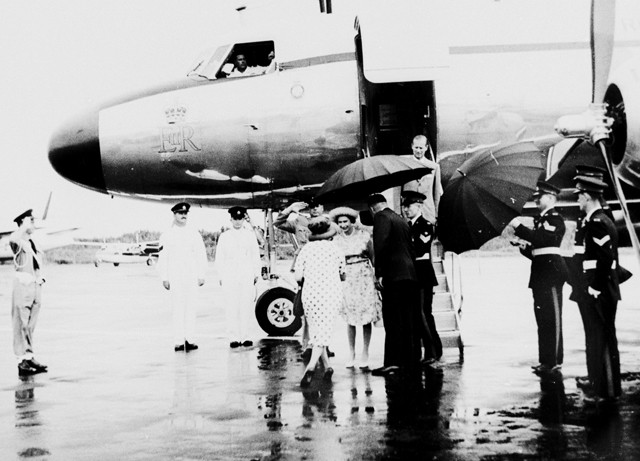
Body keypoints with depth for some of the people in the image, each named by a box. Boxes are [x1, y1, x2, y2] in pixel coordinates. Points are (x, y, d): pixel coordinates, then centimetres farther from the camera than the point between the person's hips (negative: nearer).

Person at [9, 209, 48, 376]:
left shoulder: (32, 243, 18)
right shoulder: (18, 242, -6)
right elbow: (13, 238, -33)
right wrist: (25, 225, -20)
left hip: (36, 285, 8)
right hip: (23, 283, -8)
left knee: (31, 325, 11)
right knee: (21, 324, -6)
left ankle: (29, 357, 16)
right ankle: (21, 360, -5)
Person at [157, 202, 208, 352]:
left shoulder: (194, 234, 10)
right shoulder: (166, 236, 6)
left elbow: (201, 255, 9)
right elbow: (162, 258, 4)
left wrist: (201, 276, 4)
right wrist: (164, 278, -2)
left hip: (191, 276, 1)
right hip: (174, 277, -1)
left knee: (190, 307, -1)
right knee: (177, 309, -5)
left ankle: (189, 339, 1)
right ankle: (179, 341, -4)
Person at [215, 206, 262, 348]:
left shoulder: (250, 235, 11)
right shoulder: (224, 236, 9)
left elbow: (255, 255, 12)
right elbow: (219, 258, 9)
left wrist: (256, 274, 7)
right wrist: (221, 276, 3)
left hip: (247, 275, 1)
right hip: (229, 276, 0)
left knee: (246, 307, -3)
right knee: (231, 308, -4)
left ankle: (244, 337, 1)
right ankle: (234, 337, -1)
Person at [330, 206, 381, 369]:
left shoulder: (364, 235, 0)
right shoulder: (336, 240, 4)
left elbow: (373, 257, 5)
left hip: (364, 276, -1)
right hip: (346, 278, 1)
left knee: (366, 317, -1)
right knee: (350, 318, 3)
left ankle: (365, 354, 7)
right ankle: (351, 353, 14)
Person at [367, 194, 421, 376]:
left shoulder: (381, 217, -3)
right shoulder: (401, 219, 22)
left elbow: (381, 244, -17)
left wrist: (379, 273, -18)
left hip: (394, 276, -8)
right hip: (410, 275, 8)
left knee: (393, 320, -10)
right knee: (409, 320, 10)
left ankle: (393, 362, -13)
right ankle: (411, 361, 14)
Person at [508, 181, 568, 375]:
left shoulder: (555, 219, -8)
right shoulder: (540, 220, 19)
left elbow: (540, 239, -24)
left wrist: (519, 227, -22)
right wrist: (525, 247, 2)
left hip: (551, 270, -9)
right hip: (541, 272, 9)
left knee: (551, 317, -6)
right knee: (543, 318, 12)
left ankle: (553, 361, -3)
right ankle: (546, 359, 18)